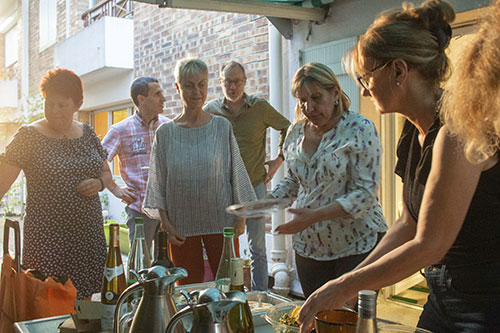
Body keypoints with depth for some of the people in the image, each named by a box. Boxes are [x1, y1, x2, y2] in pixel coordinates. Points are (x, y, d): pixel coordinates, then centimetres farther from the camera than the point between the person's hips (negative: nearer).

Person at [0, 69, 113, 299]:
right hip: (47, 237, -4)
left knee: (84, 298, 10)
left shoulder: (87, 134, 8)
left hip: (89, 235, 4)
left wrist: (99, 183, -4)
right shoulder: (29, 136, -5)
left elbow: (106, 172, 18)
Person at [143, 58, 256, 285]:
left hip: (221, 221, 0)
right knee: (187, 288, 8)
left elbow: (237, 174, 5)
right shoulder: (165, 133, 3)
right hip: (182, 226, 1)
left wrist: (241, 217, 1)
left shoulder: (222, 127, 2)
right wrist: (166, 223, -2)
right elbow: (158, 183, 5)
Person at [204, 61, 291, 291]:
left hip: (255, 185, -1)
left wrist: (279, 158, 6)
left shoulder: (260, 107, -2)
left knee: (257, 247, 5)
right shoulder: (211, 110, 2)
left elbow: (286, 128, 12)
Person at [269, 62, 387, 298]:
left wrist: (315, 215, -27)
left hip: (356, 244, -5)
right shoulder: (296, 132, 6)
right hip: (308, 246, 5)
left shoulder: (360, 130, -12)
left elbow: (365, 192, -17)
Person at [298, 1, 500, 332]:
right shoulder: (415, 131, 3)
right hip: (443, 296, 7)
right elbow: (409, 225, 8)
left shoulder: (457, 130, -23)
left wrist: (346, 286, -14)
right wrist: (351, 282, 4)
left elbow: (429, 245, -23)